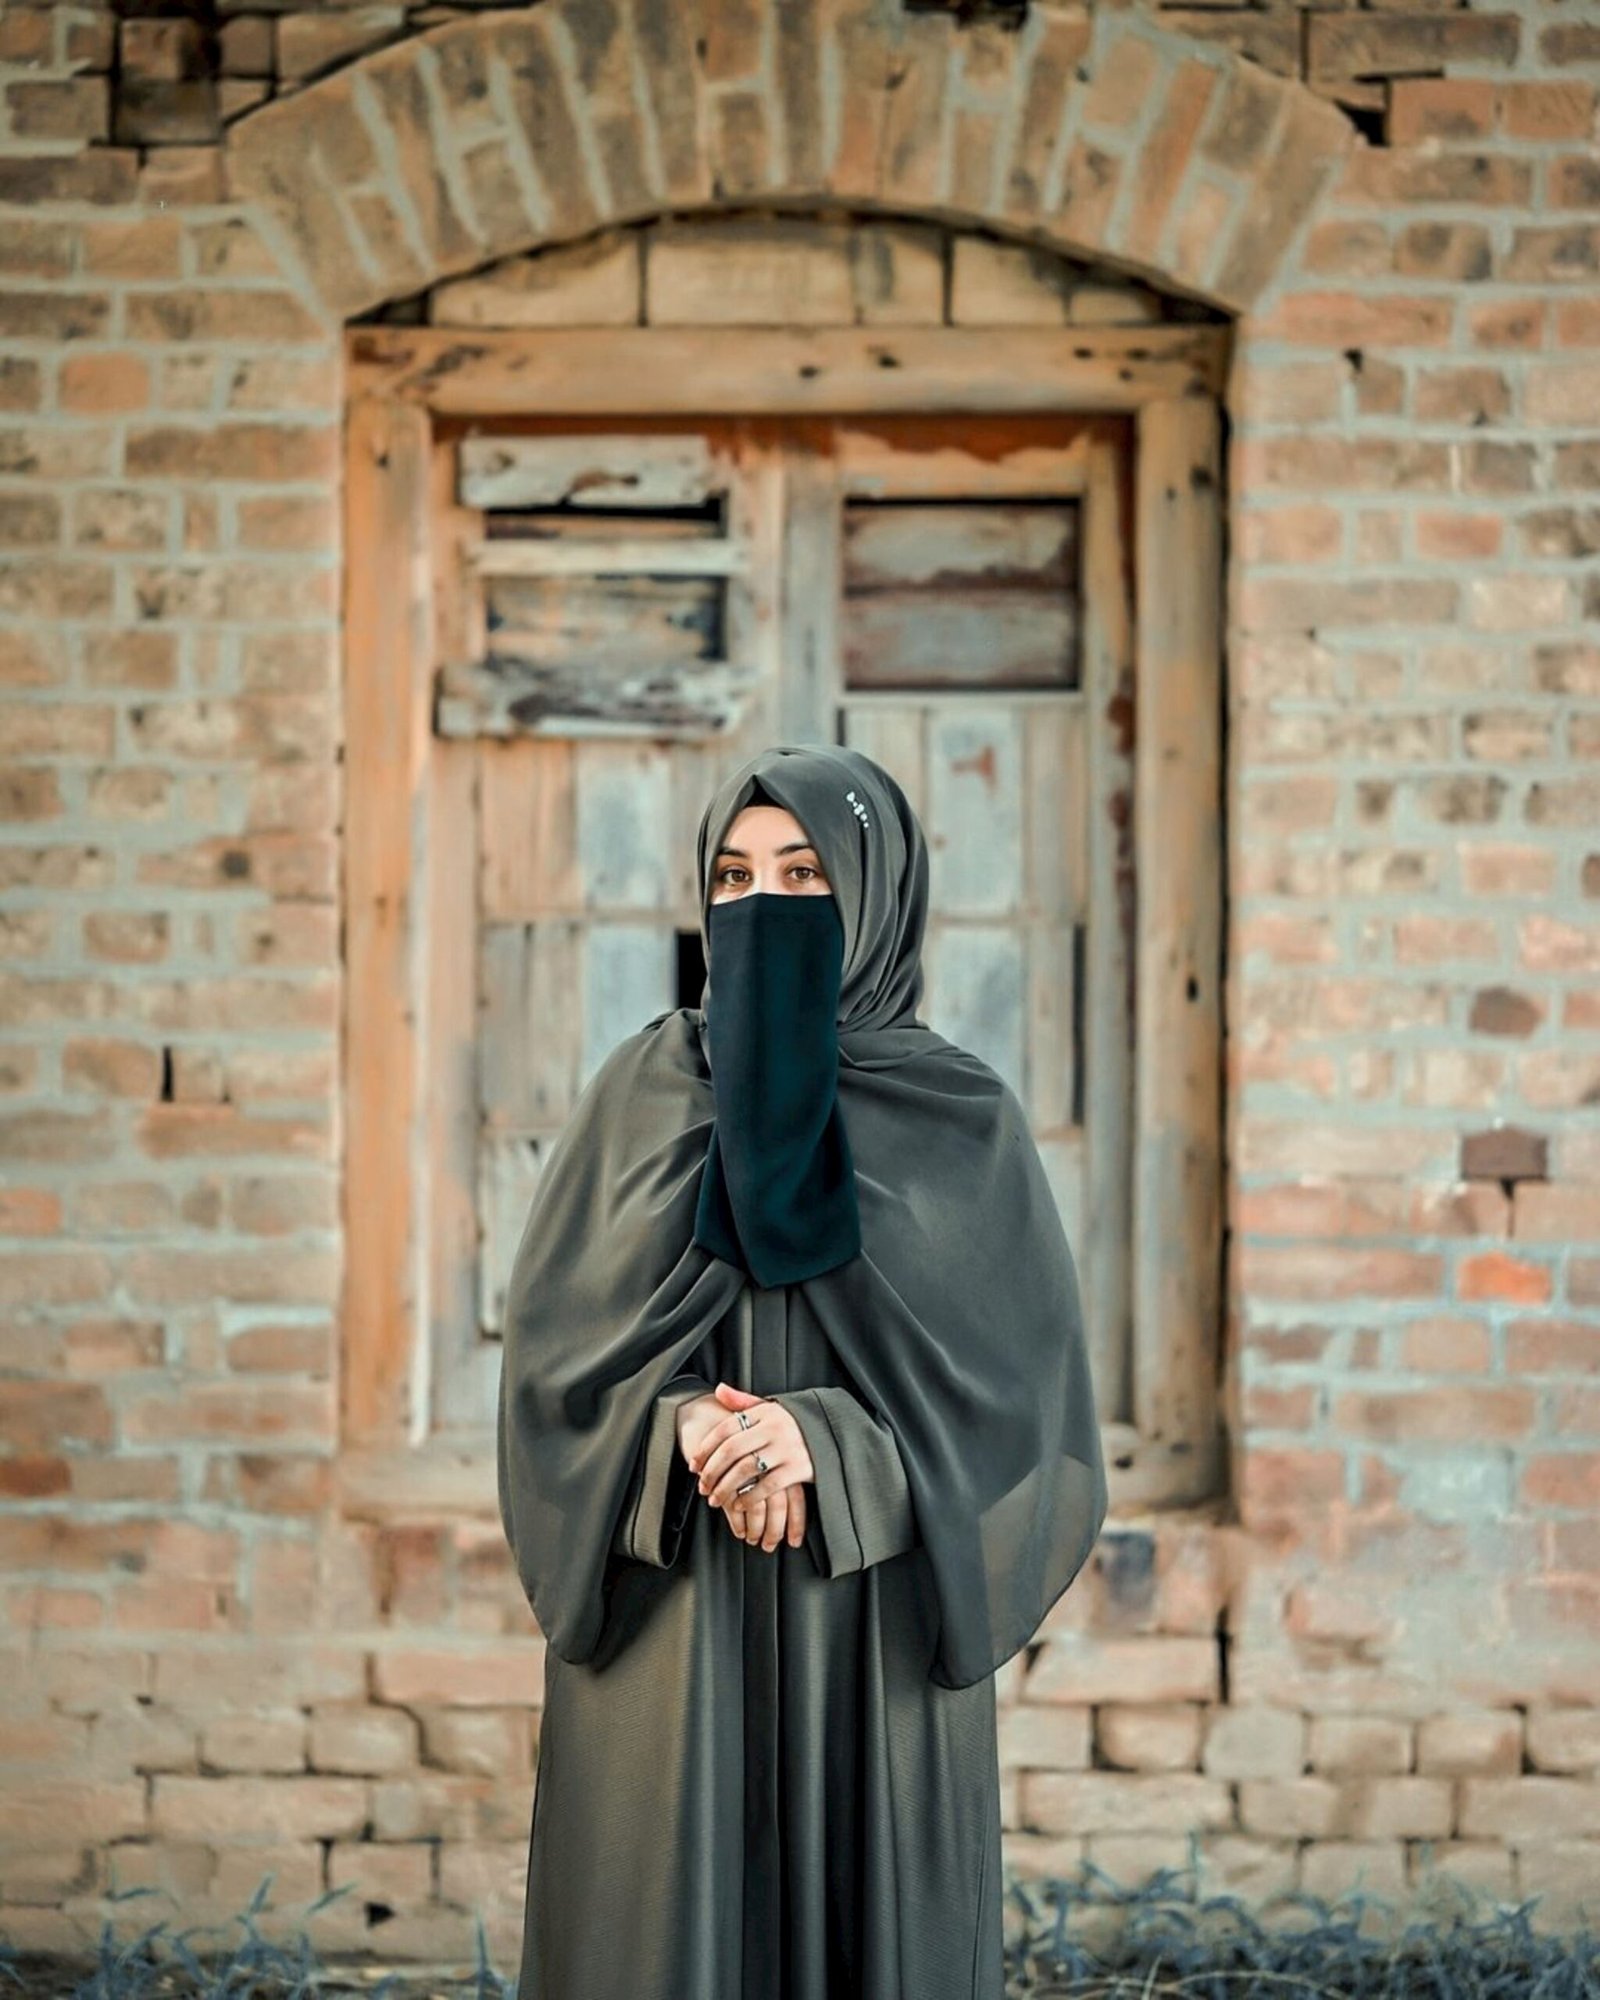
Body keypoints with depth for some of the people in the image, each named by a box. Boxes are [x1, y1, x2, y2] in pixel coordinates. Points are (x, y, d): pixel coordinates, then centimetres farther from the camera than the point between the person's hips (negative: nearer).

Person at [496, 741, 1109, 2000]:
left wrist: (821, 1438, -18)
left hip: (872, 1633, -1)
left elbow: (1015, 1379, -3)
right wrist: (685, 1430, -18)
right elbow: (557, 1342, 1)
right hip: (671, 1627, 1)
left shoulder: (964, 1121, 2)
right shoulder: (644, 1093, 6)